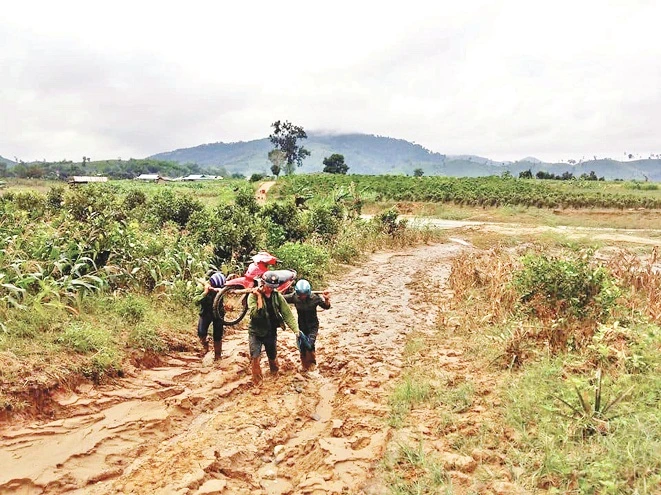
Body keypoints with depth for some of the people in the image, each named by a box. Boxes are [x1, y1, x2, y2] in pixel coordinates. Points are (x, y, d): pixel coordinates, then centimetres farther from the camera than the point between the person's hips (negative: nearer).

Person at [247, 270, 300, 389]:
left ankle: (275, 374, 50)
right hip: (256, 332, -3)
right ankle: (257, 384, 5)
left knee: (273, 357, 19)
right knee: (255, 358, -13)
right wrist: (259, 297, -29)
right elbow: (255, 314, -27)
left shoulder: (277, 296, -8)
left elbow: (287, 313, -11)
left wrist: (296, 330, -21)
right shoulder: (253, 296, -15)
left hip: (271, 332, 3)